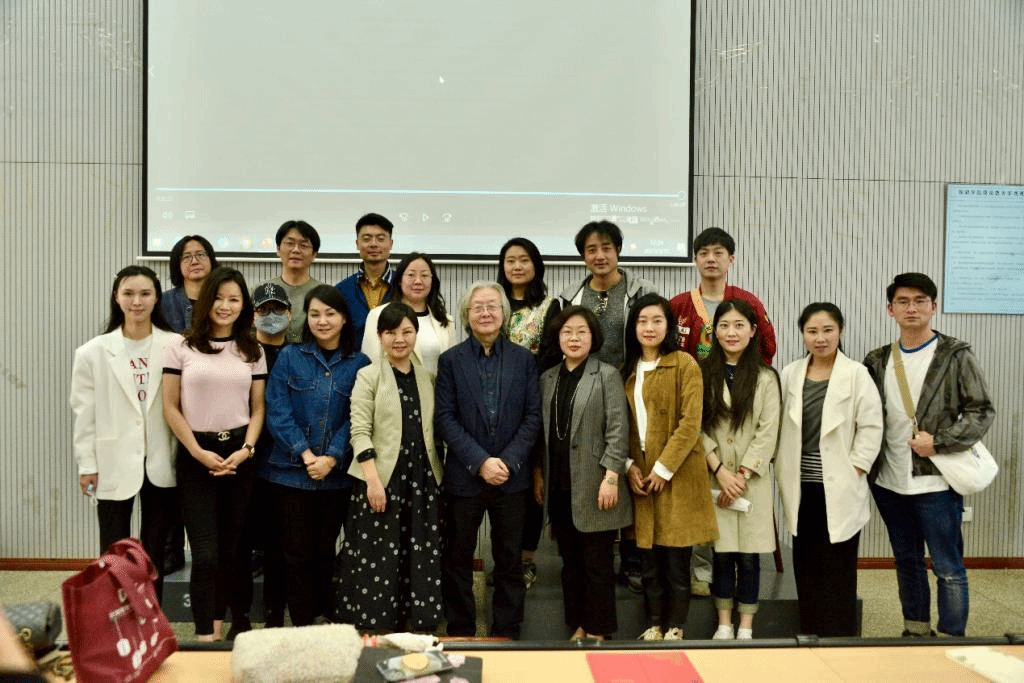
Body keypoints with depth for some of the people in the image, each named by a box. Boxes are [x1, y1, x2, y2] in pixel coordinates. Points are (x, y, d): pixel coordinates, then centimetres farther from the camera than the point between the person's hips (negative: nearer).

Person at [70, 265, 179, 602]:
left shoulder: (175, 346, -5)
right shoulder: (93, 352, -3)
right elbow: (84, 412, 0)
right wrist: (86, 465, -2)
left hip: (161, 463, 1)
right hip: (114, 464, -1)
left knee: (154, 551, 13)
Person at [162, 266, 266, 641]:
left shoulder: (252, 351, 8)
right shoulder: (181, 348, 1)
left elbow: (258, 408, 7)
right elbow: (171, 407, -1)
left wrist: (246, 450, -7)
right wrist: (198, 452, -9)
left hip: (238, 453, 2)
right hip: (196, 455, -2)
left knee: (234, 546, 9)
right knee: (206, 552, -6)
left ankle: (237, 623, 21)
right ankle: (206, 634, 1)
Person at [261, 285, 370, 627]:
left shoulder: (359, 364, 3)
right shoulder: (290, 357, 2)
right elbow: (277, 412, -4)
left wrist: (331, 458, -13)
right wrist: (305, 453, -14)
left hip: (337, 475, 1)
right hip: (291, 473, -1)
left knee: (325, 552, 10)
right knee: (297, 553, 3)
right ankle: (301, 627, 13)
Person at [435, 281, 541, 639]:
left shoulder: (523, 359, 4)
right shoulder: (451, 360, 1)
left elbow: (533, 416, 1)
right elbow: (444, 418, -5)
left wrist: (508, 461, -11)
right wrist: (480, 461, -14)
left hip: (511, 476, 1)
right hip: (464, 476, -1)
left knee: (509, 560, 9)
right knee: (458, 559, 8)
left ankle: (507, 634, 21)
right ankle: (460, 633, 21)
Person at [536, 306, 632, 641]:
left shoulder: (607, 376, -3)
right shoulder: (548, 378, 12)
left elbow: (618, 431, -9)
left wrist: (611, 477, -15)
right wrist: (539, 476, 13)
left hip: (593, 486, -5)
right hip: (559, 487, 5)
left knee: (597, 563, 2)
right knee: (570, 561, 12)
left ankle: (597, 632, 14)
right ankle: (577, 628, 23)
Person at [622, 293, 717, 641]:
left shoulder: (684, 364, -6)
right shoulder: (628, 369, 12)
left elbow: (690, 423, -12)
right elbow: (623, 425, 12)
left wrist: (663, 468, -13)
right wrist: (629, 465, -1)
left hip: (677, 475, -5)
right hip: (641, 475, 5)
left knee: (676, 557, 1)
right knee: (649, 558, 9)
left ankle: (675, 628, 13)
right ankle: (654, 624, 20)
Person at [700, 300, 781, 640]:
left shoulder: (766, 377, 2)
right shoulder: (704, 374, 4)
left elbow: (768, 432, -3)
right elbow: (698, 427, -1)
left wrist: (742, 475, -10)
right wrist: (720, 470, -11)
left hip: (753, 478, 0)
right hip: (715, 477, 1)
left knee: (749, 556, 3)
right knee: (722, 554, 4)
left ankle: (746, 628, 14)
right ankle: (724, 625, 16)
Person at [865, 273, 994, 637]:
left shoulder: (955, 356, -4)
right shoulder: (878, 360, 8)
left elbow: (982, 412, -6)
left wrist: (939, 442, -16)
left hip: (936, 481, -4)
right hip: (889, 482, 4)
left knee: (948, 569, 3)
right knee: (907, 562, 16)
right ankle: (915, 634, 30)